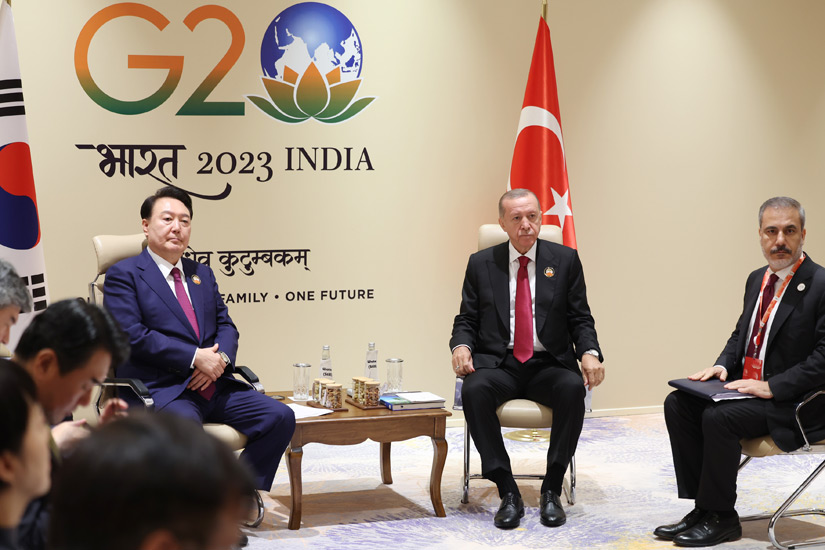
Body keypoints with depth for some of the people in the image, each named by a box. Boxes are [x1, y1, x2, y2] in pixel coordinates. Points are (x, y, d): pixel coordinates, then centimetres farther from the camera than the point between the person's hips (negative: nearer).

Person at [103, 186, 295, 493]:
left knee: (280, 417, -12)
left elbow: (226, 326, 19)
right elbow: (132, 335, -9)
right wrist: (195, 358, -14)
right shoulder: (124, 275, 3)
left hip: (213, 386, 7)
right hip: (160, 389, -6)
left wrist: (220, 358, -6)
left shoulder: (202, 274, 24)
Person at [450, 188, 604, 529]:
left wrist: (589, 352, -13)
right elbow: (467, 320, 10)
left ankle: (552, 491, -21)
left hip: (549, 365, 0)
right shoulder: (481, 264, 9)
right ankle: (508, 493, -25)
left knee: (572, 387, -34)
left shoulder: (565, 261, 8)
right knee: (474, 390, -33)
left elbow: (580, 319, 8)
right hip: (498, 365, 0)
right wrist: (461, 345, -13)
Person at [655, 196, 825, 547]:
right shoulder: (757, 279, 12)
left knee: (718, 417, -28)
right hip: (746, 384, 8)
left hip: (793, 401, -8)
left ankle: (721, 518, -10)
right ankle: (702, 508, -4)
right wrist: (722, 365, 1)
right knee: (678, 404, -7)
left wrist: (771, 386, -23)